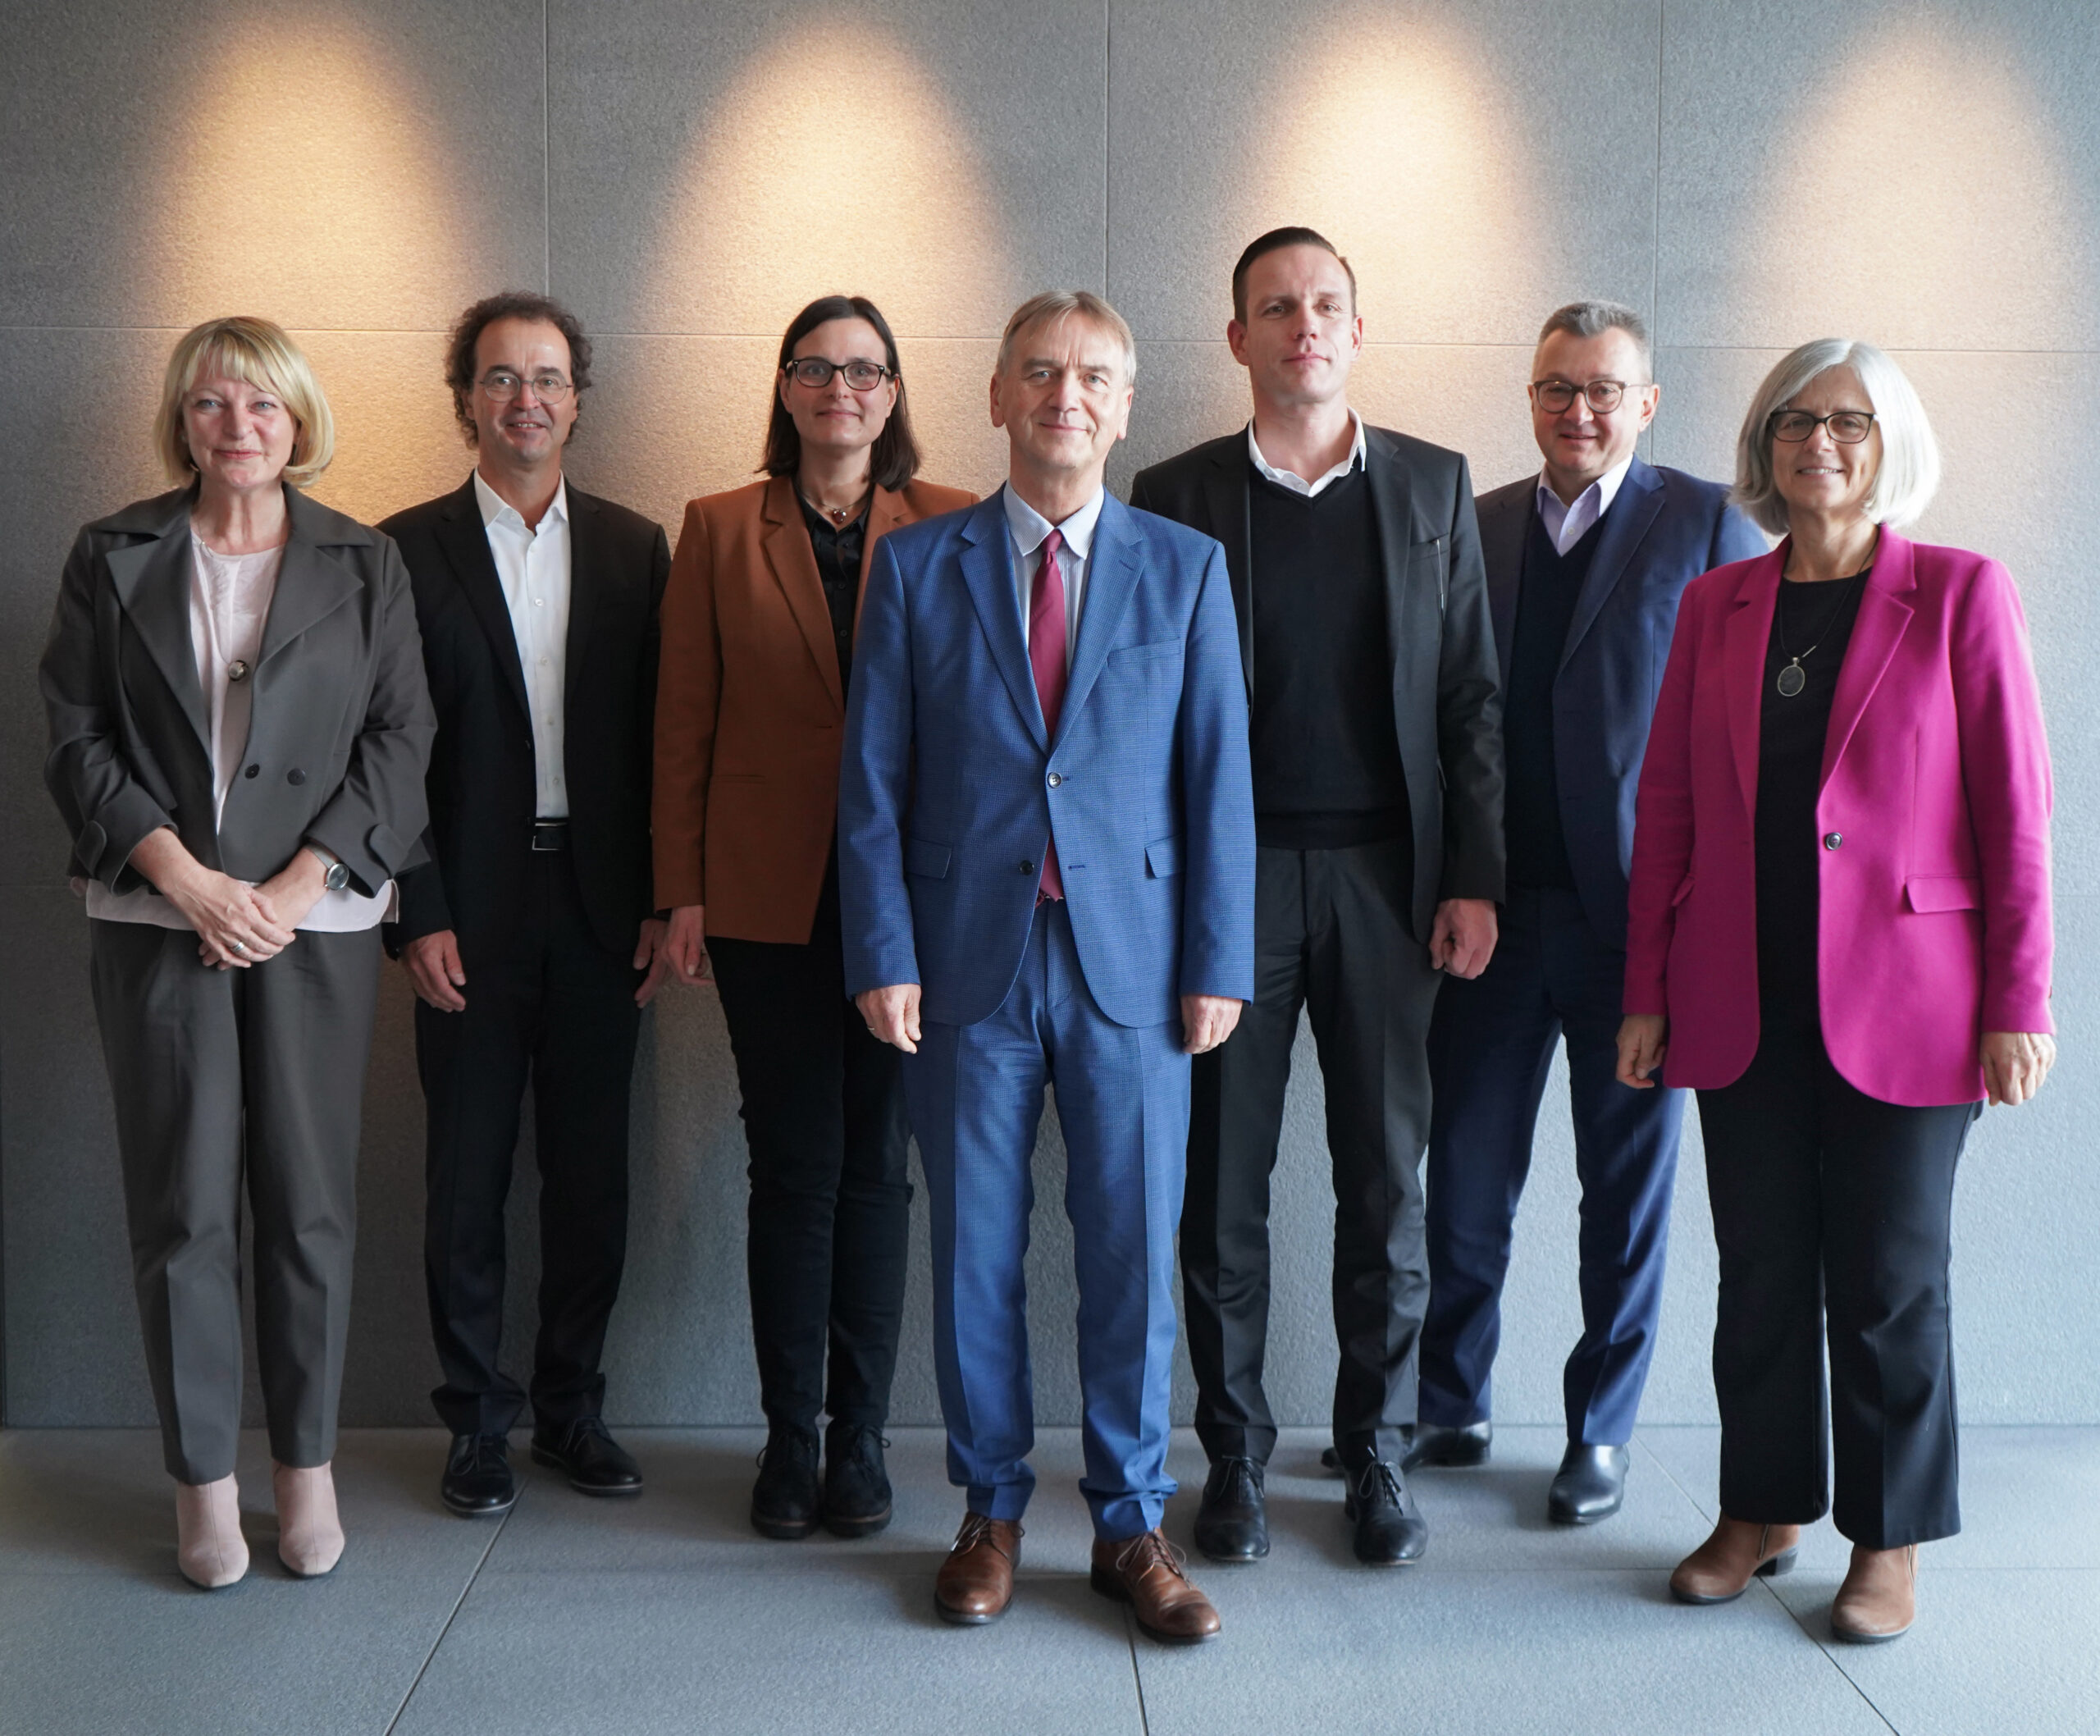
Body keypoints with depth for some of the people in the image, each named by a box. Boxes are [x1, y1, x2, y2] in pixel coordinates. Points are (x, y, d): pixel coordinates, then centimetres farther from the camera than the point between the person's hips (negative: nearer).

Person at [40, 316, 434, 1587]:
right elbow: (78, 737, 3)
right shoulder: (115, 556, 8)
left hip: (315, 918, 0)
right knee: (184, 1207, 2)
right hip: (158, 917, 0)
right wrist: (186, 878, -9)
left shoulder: (364, 563, 7)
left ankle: (308, 1464, 17)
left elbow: (399, 742, 2)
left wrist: (295, 887, -9)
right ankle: (205, 1478, 14)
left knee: (311, 1202, 3)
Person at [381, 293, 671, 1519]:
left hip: (599, 903, 2)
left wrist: (663, 900, 0)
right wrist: (418, 915, -8)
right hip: (470, 908, -2)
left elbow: (660, 732, 6)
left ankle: (572, 1406, 22)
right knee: (469, 1175, 6)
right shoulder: (409, 550, 2)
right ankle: (479, 1419, 19)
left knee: (593, 1173, 8)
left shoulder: (635, 548, 8)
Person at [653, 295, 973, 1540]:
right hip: (767, 896, 0)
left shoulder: (950, 527, 4)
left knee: (876, 1166, 6)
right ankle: (791, 1439, 17)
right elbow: (684, 722, 5)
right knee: (794, 1168, 5)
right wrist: (683, 890, 0)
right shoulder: (720, 531, 7)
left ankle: (861, 1438, 17)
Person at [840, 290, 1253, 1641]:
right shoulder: (917, 565, 4)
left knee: (1134, 1251, 5)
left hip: (1132, 960, 0)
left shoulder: (1186, 567, 5)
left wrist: (1219, 964, -3)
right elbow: (873, 781, 3)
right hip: (967, 964, 0)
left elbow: (1219, 777, 3)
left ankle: (1132, 1524, 21)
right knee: (976, 1251, 8)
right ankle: (992, 1512, 25)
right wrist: (883, 957, -5)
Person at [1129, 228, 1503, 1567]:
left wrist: (1476, 879, 0)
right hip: (1230, 873, -1)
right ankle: (1235, 1452, 18)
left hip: (1386, 877, 1)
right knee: (1223, 1181, 4)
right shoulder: (1178, 495, 4)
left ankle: (1377, 1453, 21)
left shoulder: (1434, 486, 8)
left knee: (1387, 1180, 6)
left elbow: (1472, 694, 7)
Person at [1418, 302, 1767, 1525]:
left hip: (1641, 914, -3)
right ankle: (1451, 1407, 26)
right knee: (1464, 1174, 9)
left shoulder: (1711, 527, -2)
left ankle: (1602, 1432, 24)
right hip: (1495, 908, 3)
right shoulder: (1473, 529, 9)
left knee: (1628, 1188, 8)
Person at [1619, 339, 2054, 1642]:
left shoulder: (1962, 595, -1)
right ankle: (1764, 1510, 27)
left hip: (1903, 1002, -3)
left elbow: (2014, 809, -4)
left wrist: (2018, 1006, -9)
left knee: (1889, 1278, 6)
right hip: (1743, 1006, 3)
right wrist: (1648, 992, 4)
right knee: (1760, 1272, 11)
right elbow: (1668, 808, 8)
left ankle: (1891, 1540, 23)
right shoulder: (1716, 605, 8)